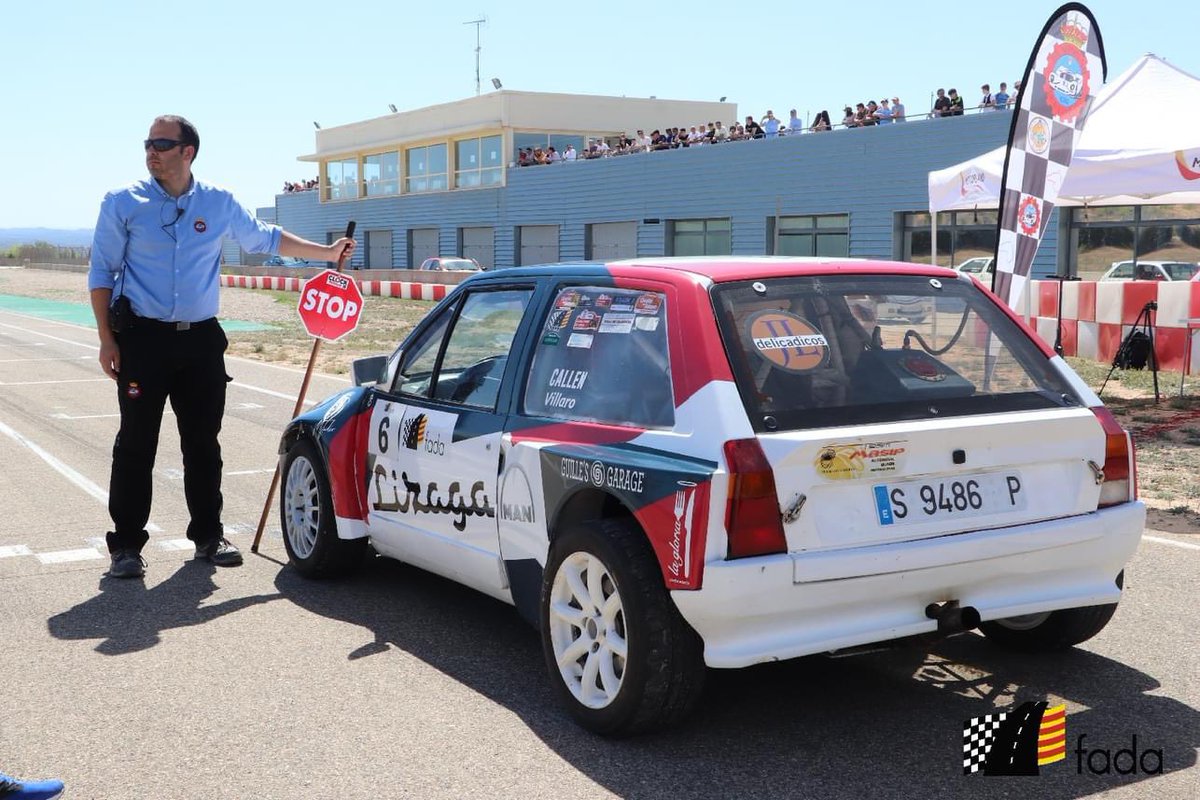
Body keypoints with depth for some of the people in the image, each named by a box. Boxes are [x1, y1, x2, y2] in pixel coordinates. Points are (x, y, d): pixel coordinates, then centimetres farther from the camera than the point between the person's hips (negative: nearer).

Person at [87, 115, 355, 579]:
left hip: (202, 339, 3)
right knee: (136, 445, -1)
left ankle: (207, 536, 20)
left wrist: (326, 253, 18)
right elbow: (101, 273, 1)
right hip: (143, 338, -2)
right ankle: (126, 545, 7)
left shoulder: (219, 203, 7)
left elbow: (265, 238, 21)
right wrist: (106, 339, -6)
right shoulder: (123, 203, 0)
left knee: (203, 442, 8)